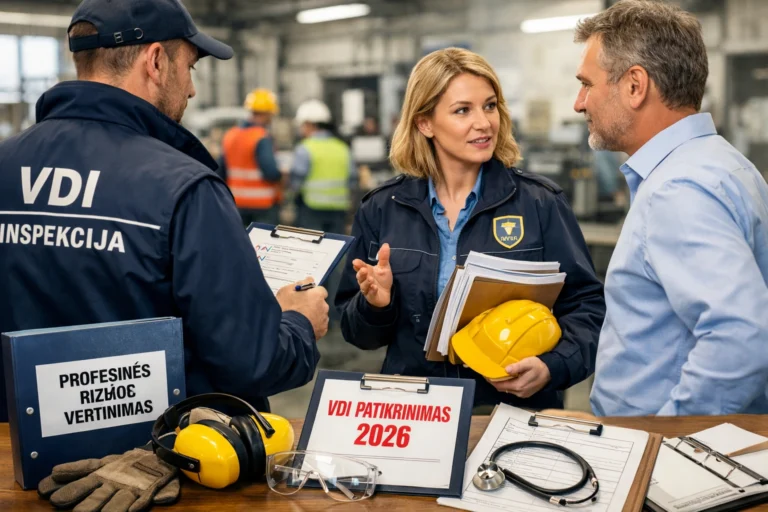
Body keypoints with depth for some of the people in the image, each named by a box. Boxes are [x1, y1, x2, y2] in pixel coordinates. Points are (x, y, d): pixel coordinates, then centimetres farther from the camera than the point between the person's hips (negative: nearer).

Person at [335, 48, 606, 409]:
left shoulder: (541, 203, 1)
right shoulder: (381, 209, 5)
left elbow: (587, 306, 3)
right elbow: (357, 333, 11)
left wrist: (552, 367, -13)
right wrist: (375, 304, -10)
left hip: (517, 412, -1)